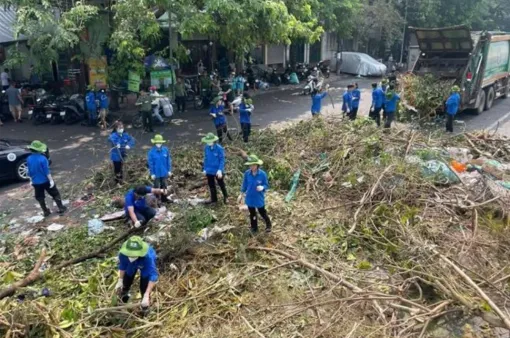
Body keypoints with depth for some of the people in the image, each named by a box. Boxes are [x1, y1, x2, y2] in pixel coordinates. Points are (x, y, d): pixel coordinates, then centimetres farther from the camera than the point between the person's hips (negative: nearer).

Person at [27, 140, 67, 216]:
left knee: (40, 197, 17)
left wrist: (31, 180, 18)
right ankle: (61, 208, 13)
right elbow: (46, 171, -19)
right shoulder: (42, 158, -20)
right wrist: (51, 180, -14)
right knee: (55, 194, 11)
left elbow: (29, 171, 7)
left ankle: (46, 212, 23)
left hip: (36, 182, 5)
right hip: (45, 181, -5)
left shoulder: (29, 159, -3)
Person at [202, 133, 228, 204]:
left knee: (221, 184, 13)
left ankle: (225, 196, 36)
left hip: (217, 171, -4)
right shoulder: (206, 148, -4)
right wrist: (205, 169, 9)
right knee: (211, 185, 16)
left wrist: (220, 170, -22)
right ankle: (214, 198, 33)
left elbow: (222, 160, -15)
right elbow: (205, 159, 7)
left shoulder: (219, 148, -19)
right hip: (209, 171, 5)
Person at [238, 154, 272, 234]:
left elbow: (266, 185, -9)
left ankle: (268, 225, 44)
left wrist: (262, 187, -32)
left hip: (259, 198, -3)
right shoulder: (247, 173, -12)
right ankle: (254, 228, 42)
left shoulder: (262, 174, -21)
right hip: (250, 198, 3)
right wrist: (241, 195, 8)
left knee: (262, 213, 16)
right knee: (252, 214, 20)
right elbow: (244, 185, 2)